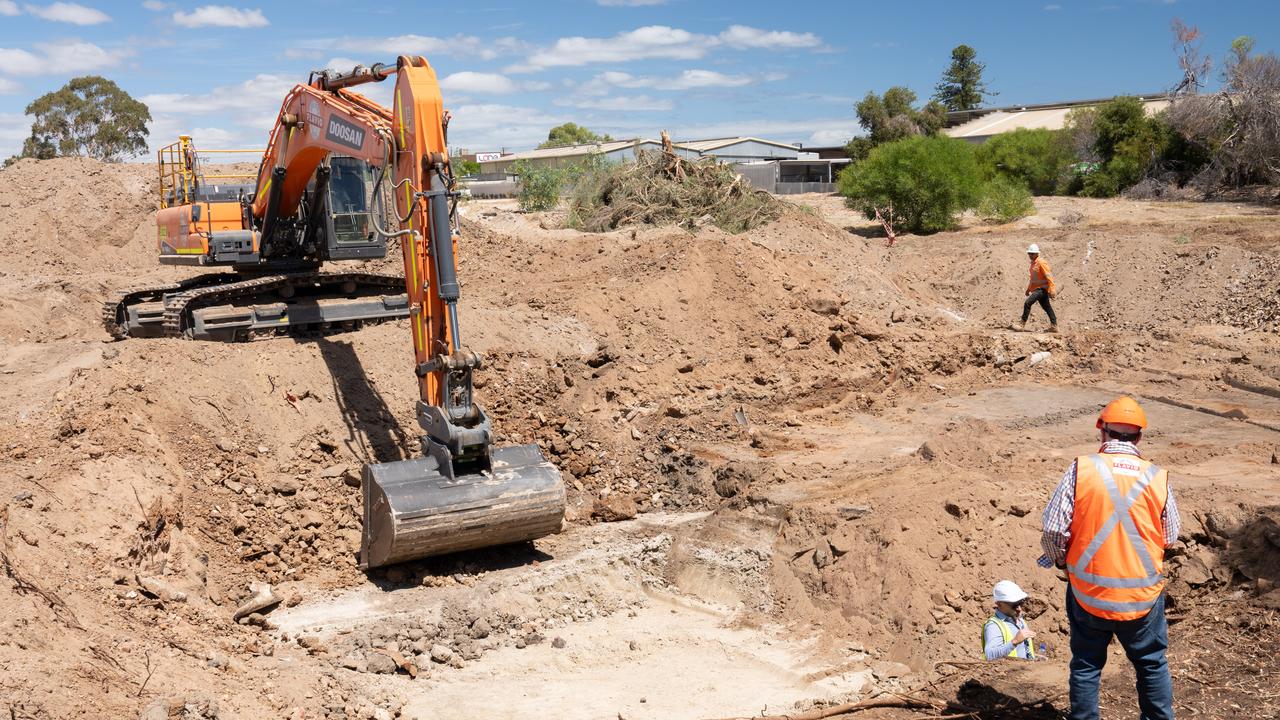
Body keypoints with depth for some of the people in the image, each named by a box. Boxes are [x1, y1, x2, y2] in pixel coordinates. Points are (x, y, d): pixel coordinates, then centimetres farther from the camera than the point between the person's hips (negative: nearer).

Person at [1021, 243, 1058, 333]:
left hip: (1042, 288, -10)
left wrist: (1052, 289, -21)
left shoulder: (1041, 263, -12)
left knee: (1027, 303, -18)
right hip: (1036, 289, 10)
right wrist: (1028, 289, 29)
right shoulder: (1033, 263, 16)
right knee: (1047, 308, 12)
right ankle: (1054, 326, 16)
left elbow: (1048, 277, -17)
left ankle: (1023, 325, -16)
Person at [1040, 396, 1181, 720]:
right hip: (1143, 594, 1)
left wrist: (1060, 559, 7)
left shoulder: (1081, 469, -12)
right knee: (1152, 664, 21)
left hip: (1089, 590, -1)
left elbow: (1053, 529, -13)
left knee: (1086, 665, 14)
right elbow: (1171, 536, 3)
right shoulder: (1157, 477, -6)